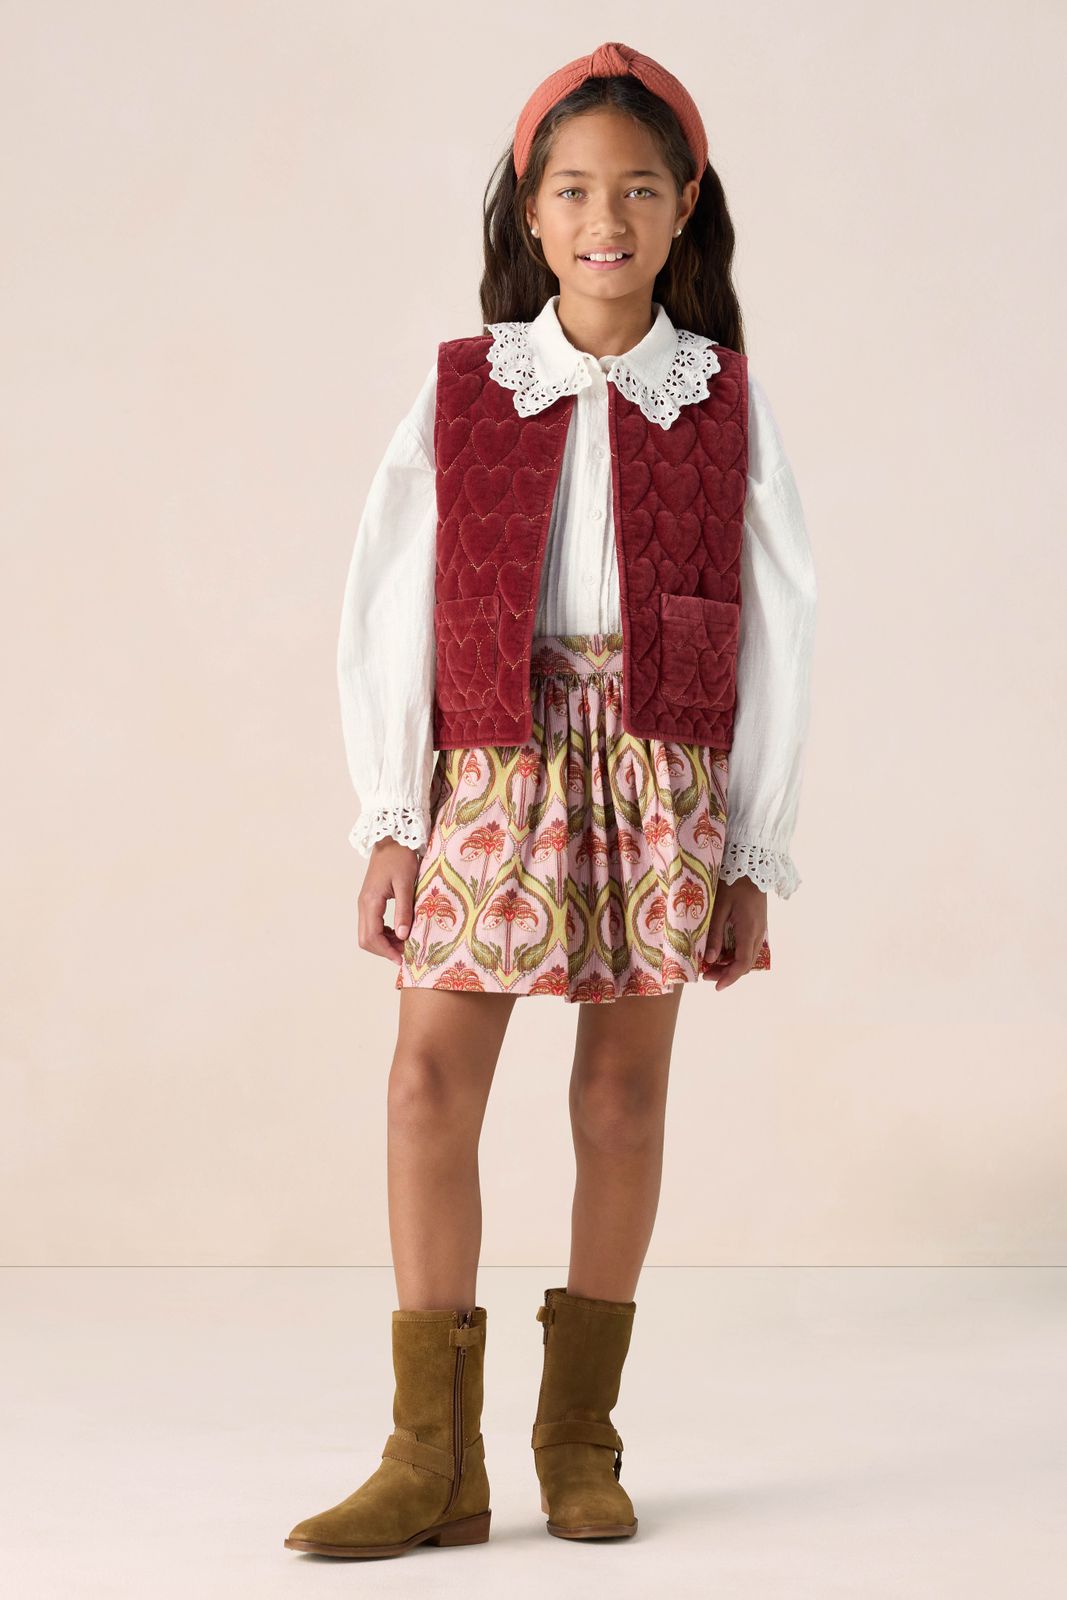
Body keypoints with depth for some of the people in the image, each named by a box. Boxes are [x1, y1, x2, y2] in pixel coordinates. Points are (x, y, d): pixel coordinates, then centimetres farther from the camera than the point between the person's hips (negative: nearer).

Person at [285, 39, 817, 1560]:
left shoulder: (725, 405, 3)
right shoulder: (460, 392, 5)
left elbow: (776, 636, 4)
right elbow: (386, 613, 3)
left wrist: (753, 859, 1)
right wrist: (391, 825, -2)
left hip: (659, 779, 0)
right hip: (493, 770, 0)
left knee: (624, 1090, 4)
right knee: (430, 1077, -8)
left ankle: (579, 1433, 16)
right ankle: (435, 1457, -2)